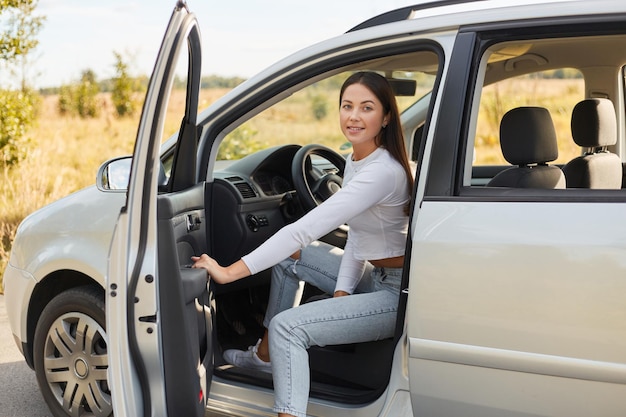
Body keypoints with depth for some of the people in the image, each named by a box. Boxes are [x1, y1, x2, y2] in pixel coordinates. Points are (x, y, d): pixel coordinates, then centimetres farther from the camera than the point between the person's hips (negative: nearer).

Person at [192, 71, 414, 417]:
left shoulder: (382, 172, -27)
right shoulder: (356, 160, 4)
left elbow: (305, 230, -31)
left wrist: (230, 272, -31)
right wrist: (342, 291, -5)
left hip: (398, 292, -9)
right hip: (373, 276, 9)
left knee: (288, 326, -18)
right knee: (287, 254, 15)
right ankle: (266, 353, 27)